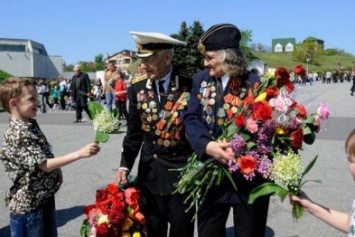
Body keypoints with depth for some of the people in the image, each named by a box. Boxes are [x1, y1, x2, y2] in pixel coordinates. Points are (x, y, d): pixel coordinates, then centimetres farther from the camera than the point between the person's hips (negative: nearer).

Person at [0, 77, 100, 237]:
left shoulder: (32, 124, 5)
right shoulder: (17, 135, -24)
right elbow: (45, 164, -26)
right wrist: (79, 154, -30)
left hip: (45, 197, 9)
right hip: (27, 203, -9)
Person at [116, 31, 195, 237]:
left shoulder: (190, 85, -11)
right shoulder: (137, 88, 0)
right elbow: (134, 132, 4)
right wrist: (125, 165, -5)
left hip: (182, 170, -2)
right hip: (150, 172, 3)